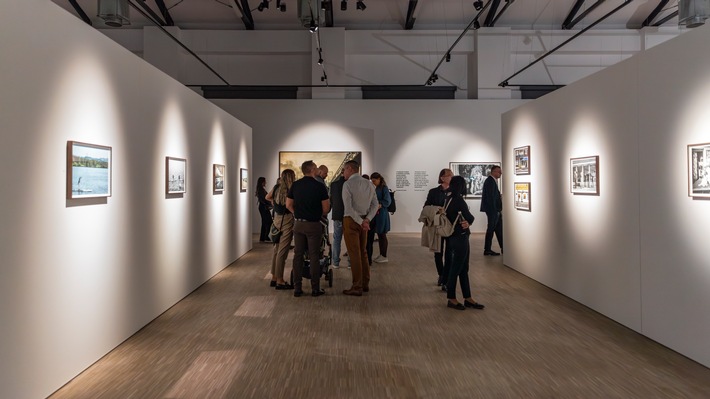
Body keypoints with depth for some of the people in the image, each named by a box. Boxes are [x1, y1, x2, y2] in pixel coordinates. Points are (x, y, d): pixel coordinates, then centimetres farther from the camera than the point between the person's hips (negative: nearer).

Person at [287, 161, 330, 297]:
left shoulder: (295, 185, 3)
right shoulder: (319, 186, -9)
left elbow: (288, 205, 6)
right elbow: (326, 208, -9)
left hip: (298, 224, 4)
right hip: (313, 225, -4)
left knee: (298, 255, 8)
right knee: (314, 257, 2)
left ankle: (297, 288, 10)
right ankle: (315, 289, 7)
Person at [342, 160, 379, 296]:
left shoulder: (348, 184, -11)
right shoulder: (369, 184, 9)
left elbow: (348, 207, -19)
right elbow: (375, 204, 5)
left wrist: (361, 222, -14)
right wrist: (367, 219, -5)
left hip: (351, 220, -7)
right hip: (363, 220, 7)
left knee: (354, 254, -3)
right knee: (363, 252, 15)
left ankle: (357, 288, 1)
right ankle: (365, 284, 22)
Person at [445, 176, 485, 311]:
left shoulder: (450, 199, 9)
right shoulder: (458, 200, -18)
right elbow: (470, 218, -12)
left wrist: (465, 222, -11)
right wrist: (467, 221, 7)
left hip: (457, 238, 9)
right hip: (459, 238, -9)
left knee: (464, 269, 13)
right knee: (455, 269, 2)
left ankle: (467, 298, 21)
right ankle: (451, 299, 13)